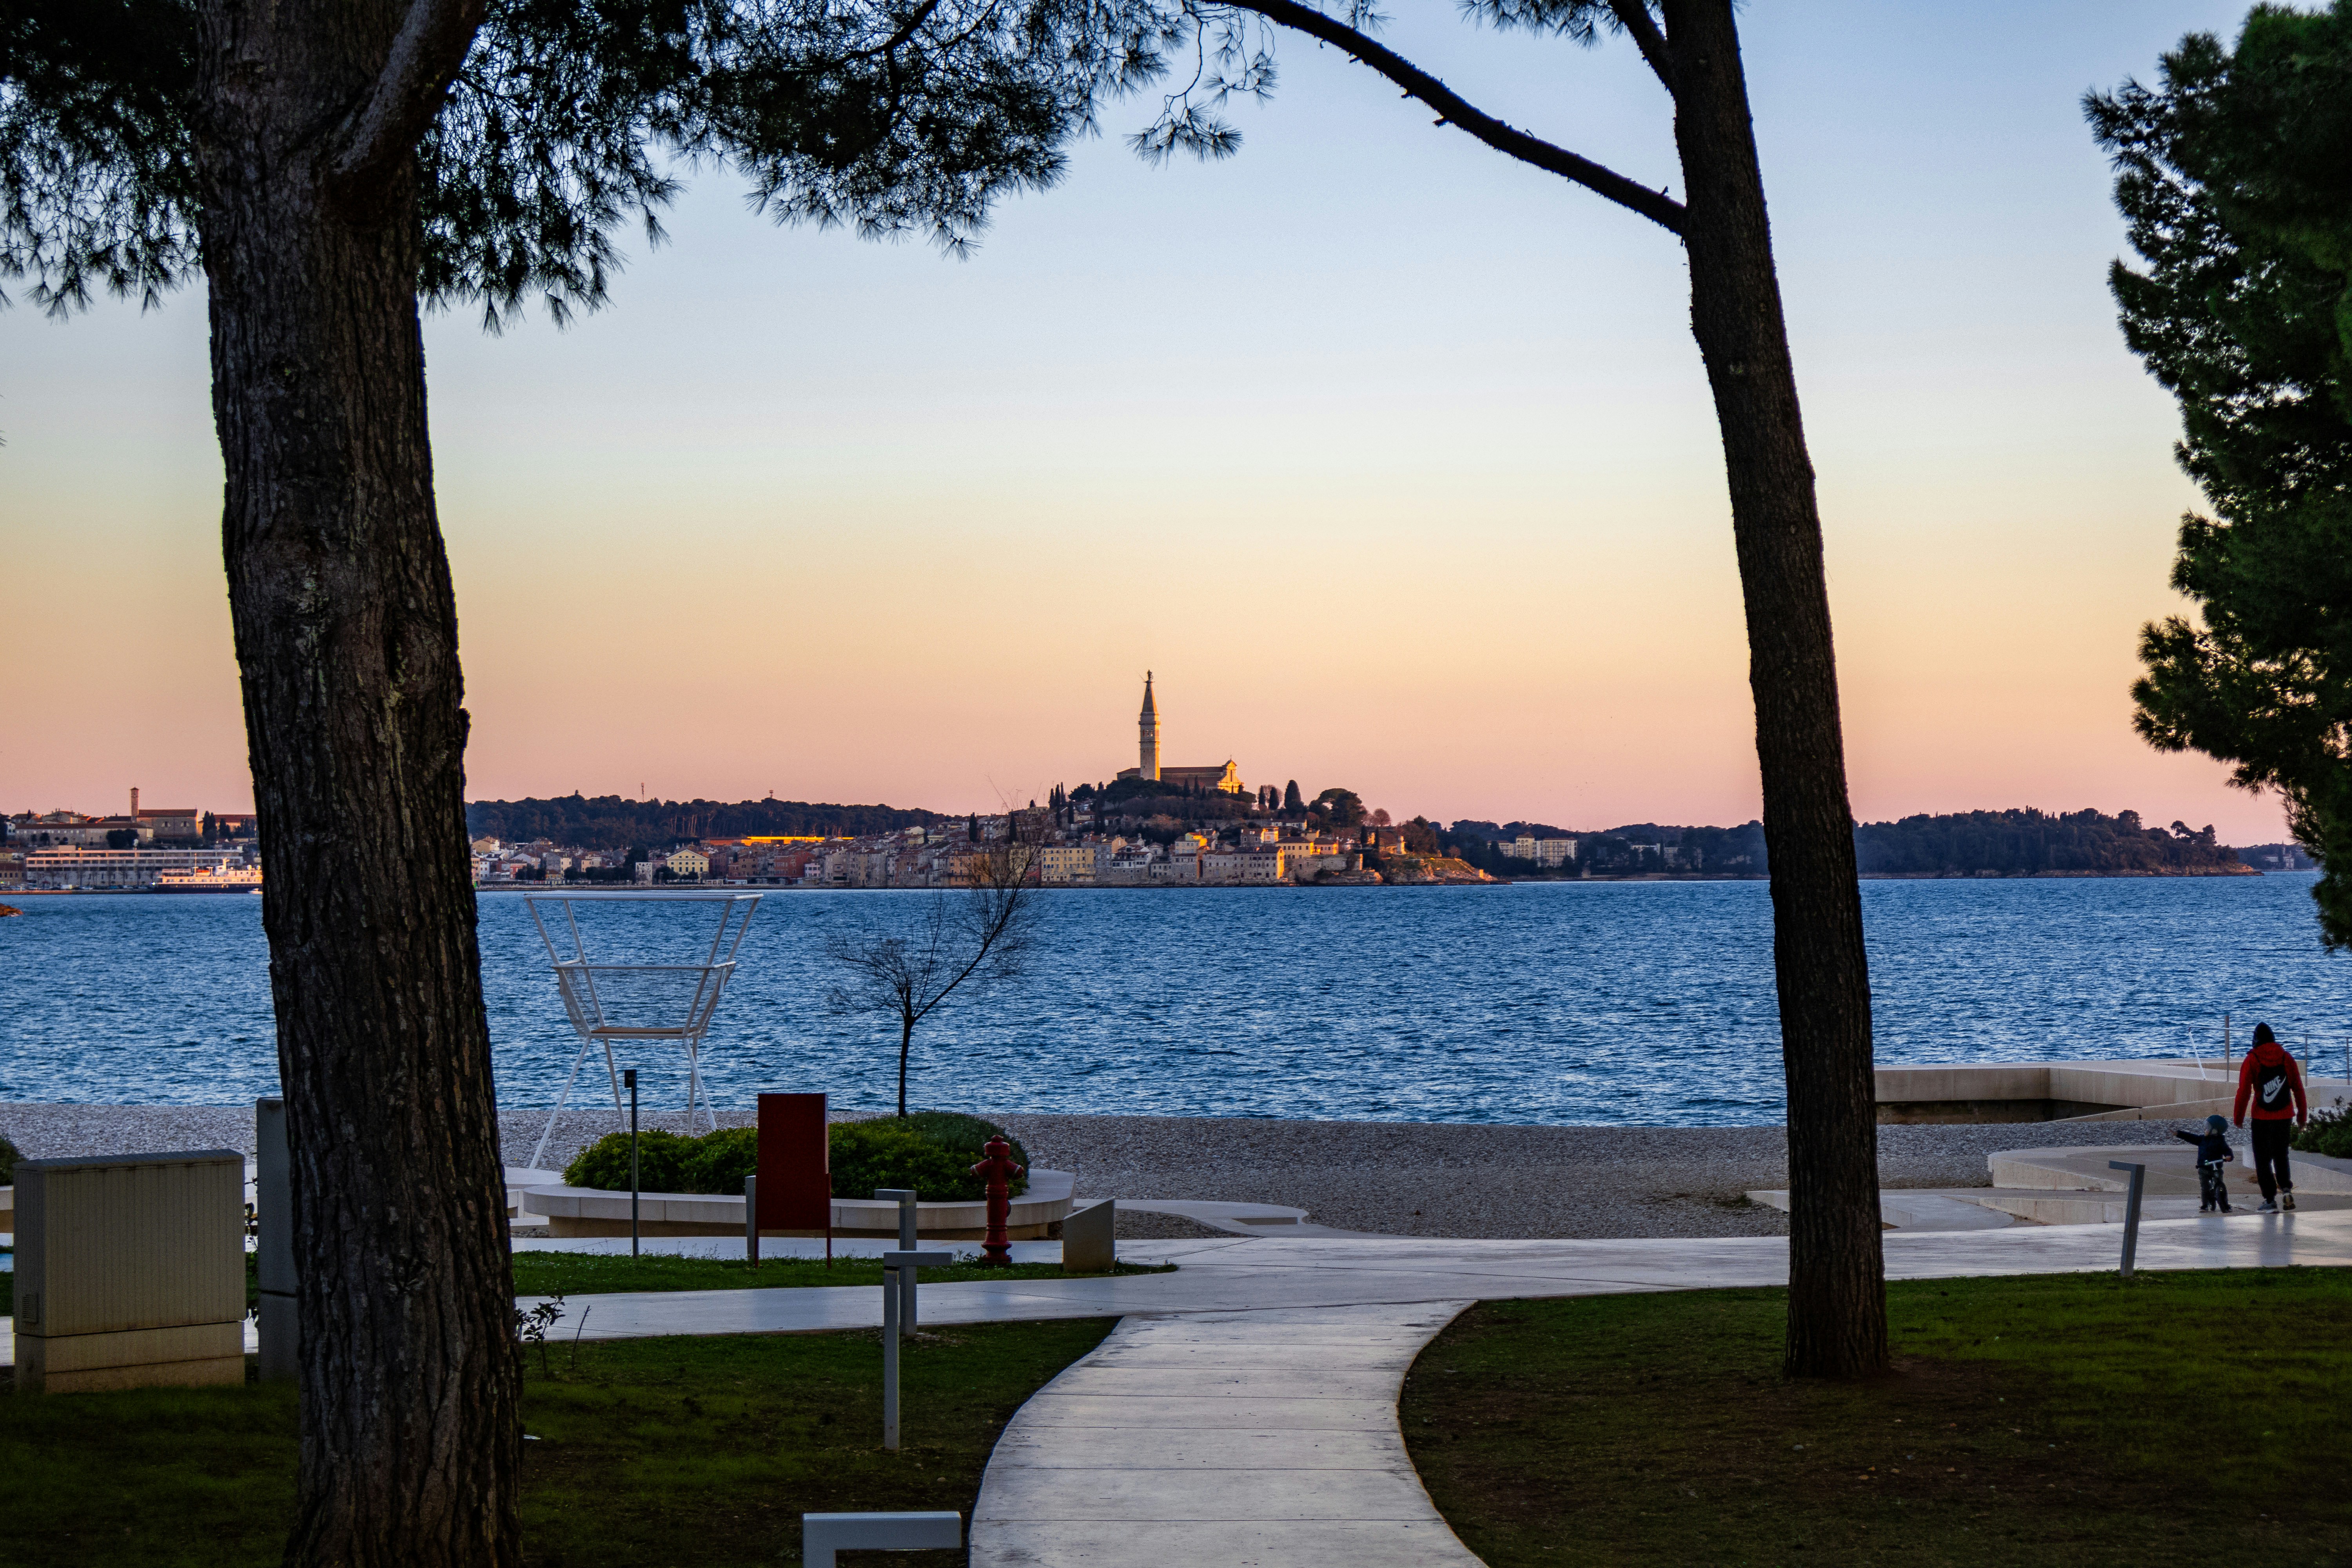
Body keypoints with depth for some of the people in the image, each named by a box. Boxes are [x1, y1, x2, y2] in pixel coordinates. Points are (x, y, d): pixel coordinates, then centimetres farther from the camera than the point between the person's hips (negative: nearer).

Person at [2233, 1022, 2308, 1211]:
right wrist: (2302, 1115, 14)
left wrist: (2238, 1117, -1)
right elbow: (2298, 1088, 6)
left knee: (2263, 1159, 5)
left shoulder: (2252, 1060, -4)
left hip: (2262, 1117, -3)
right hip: (2284, 1116, 3)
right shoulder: (2286, 1058, 4)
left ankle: (2270, 1199, -1)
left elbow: (2244, 1091, -8)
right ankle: (2286, 1190, -2)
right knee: (2281, 1156, 17)